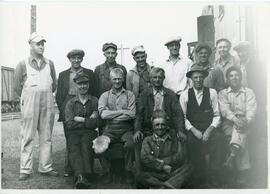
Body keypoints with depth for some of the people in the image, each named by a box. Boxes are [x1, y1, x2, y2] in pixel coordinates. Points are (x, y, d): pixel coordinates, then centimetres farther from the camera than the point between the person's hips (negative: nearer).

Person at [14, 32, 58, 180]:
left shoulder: (49, 63, 11)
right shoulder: (23, 64, 3)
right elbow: (17, 86, 6)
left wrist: (45, 96, 14)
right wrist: (28, 99, 10)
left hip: (48, 103, 3)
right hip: (29, 103, -3)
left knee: (46, 136, 5)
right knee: (27, 137, -2)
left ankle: (45, 167, 11)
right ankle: (25, 170, 3)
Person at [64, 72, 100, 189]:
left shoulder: (94, 101, 15)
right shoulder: (70, 103, 16)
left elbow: (95, 123, 5)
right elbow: (69, 124, 2)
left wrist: (80, 119, 0)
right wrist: (88, 119, 0)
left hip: (89, 132, 0)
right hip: (74, 133, 1)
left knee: (86, 145, -34)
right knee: (73, 147, -33)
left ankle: (83, 176, -46)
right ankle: (80, 175, -51)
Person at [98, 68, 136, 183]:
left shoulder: (129, 95, 10)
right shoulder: (105, 96, 12)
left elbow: (132, 114, -5)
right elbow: (103, 114, -5)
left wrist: (112, 115, -7)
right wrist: (123, 111, -7)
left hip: (126, 129, -1)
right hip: (110, 129, 1)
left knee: (130, 144, -30)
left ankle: (128, 172, -9)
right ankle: (107, 172, -5)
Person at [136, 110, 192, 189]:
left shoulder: (173, 139, 13)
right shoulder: (147, 140, 12)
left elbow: (181, 157, 1)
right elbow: (145, 158, -5)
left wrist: (162, 161, -6)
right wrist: (162, 166, -12)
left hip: (172, 174, 1)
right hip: (154, 175, -1)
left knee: (187, 167, -25)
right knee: (141, 177, -31)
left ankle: (165, 187, -39)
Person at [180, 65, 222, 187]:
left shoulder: (212, 93, 8)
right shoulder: (185, 95, 7)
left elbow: (217, 115, 6)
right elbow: (183, 117, 4)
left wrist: (209, 130, -10)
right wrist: (194, 130, -10)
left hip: (209, 128, 1)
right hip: (193, 130, 0)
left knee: (217, 137, -30)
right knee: (192, 140, -32)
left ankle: (213, 177, -15)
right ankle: (199, 178, -12)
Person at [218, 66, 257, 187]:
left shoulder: (248, 92, 13)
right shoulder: (223, 93, 12)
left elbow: (251, 110, -2)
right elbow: (224, 109, -5)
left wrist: (246, 121, -23)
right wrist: (235, 119, -24)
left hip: (244, 122, 0)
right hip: (229, 123, 0)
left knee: (239, 130, -34)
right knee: (238, 137, -27)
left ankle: (233, 155, -49)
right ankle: (242, 172, -26)